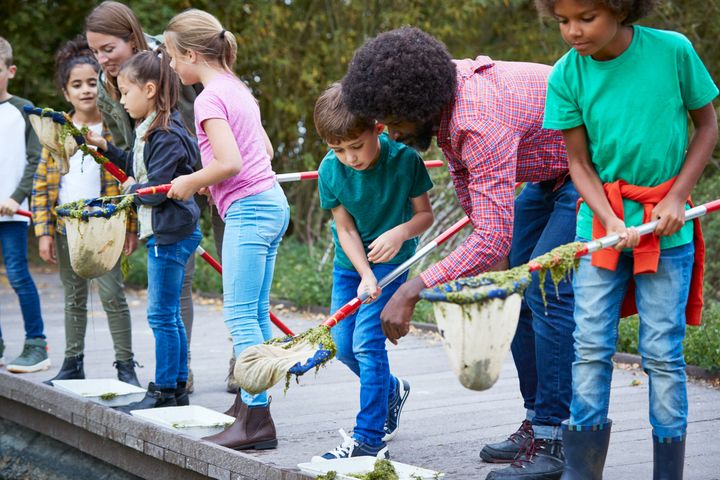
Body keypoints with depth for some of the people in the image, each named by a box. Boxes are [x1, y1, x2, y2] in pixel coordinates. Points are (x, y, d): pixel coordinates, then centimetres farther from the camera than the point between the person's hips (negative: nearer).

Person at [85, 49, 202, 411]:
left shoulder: (166, 135, -18)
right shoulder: (150, 130, 13)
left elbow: (155, 190, -21)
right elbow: (139, 169, 22)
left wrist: (131, 188, -3)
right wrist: (105, 148, 17)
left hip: (171, 234, -10)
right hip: (162, 232, 10)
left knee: (162, 315, -4)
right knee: (168, 315, 14)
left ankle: (164, 392, 3)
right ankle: (177, 388, 21)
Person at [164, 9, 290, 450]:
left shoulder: (209, 98, -12)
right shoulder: (237, 88, 16)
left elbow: (230, 162, -22)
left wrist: (192, 181, -6)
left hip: (248, 210, -10)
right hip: (272, 203, 10)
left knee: (240, 316, -10)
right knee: (256, 315, 12)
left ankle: (257, 420, -12)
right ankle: (250, 404, 17)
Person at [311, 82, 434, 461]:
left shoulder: (403, 159, -24)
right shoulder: (330, 170, -17)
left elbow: (425, 214, -12)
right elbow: (345, 229, -12)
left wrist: (400, 232, -33)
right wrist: (365, 275, -25)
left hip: (391, 258, -4)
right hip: (350, 261, 5)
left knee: (367, 341, -16)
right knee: (343, 347, 8)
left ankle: (369, 439, -10)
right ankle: (392, 390, 37)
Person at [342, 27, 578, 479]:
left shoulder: (482, 124, -38)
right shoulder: (443, 97, -8)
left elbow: (492, 240, -41)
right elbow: (464, 171, 13)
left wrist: (412, 290, -42)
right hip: (548, 175, 10)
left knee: (548, 292, -17)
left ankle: (552, 443, -13)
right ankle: (535, 421, 16)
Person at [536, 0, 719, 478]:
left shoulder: (673, 50, -12)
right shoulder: (567, 75, -7)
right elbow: (579, 161, -2)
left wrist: (676, 197, -8)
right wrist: (613, 223, -17)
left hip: (667, 229, -2)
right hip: (600, 226, 2)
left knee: (663, 353, 1)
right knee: (591, 349, 2)